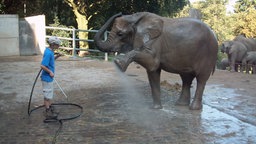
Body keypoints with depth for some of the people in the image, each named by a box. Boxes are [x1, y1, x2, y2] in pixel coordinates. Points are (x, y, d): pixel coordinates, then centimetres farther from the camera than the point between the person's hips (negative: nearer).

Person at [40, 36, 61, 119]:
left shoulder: (50, 51, 5)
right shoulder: (48, 53, -23)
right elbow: (42, 66, -27)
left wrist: (56, 57, 5)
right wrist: (50, 72, -19)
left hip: (49, 77, 9)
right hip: (47, 78, -9)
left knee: (49, 94, 22)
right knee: (47, 95, 1)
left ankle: (49, 107, 36)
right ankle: (48, 113, 10)